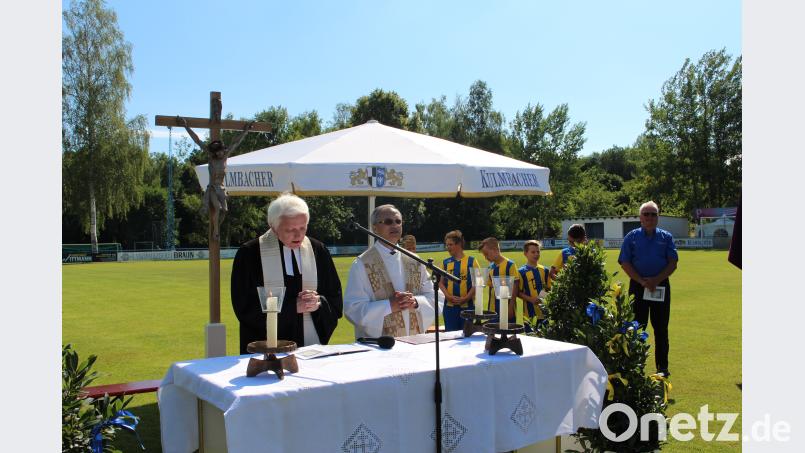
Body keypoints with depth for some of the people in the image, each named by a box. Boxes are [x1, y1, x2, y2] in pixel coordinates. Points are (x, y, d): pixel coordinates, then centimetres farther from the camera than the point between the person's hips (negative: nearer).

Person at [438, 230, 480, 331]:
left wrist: (466, 298, -12)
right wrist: (448, 296, -10)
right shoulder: (445, 262, 8)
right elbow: (441, 282, 7)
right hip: (449, 305, 2)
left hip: (467, 305, -2)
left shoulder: (471, 261, -1)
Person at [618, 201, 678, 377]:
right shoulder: (631, 237, 5)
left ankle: (662, 367, 13)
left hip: (661, 286, 1)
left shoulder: (666, 237, 8)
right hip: (637, 286, -1)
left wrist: (656, 280, -12)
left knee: (661, 328, 5)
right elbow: (625, 263, -2)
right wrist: (642, 281, -13)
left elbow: (673, 263, 2)